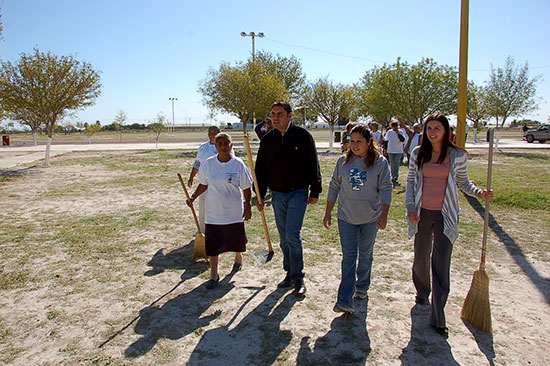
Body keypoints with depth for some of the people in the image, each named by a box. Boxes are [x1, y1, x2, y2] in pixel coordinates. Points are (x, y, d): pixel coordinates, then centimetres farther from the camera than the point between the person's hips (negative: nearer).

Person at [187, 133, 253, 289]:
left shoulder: (238, 164, -9)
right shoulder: (208, 164, -2)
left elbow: (246, 188, -2)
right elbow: (203, 185, 10)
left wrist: (248, 206, -5)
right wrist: (193, 197, -1)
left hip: (234, 213, -1)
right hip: (213, 213, 2)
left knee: (236, 241, 15)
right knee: (212, 245, 2)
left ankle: (238, 257, 48)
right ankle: (214, 275, 16)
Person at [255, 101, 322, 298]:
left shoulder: (302, 136, -5)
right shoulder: (267, 140, 6)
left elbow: (313, 165, -2)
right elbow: (261, 170, 11)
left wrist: (315, 192, -3)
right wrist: (259, 196, 8)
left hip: (298, 193, -4)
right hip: (277, 195, 5)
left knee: (292, 236, -11)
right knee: (284, 238, 11)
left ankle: (298, 278, 5)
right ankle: (290, 274, 26)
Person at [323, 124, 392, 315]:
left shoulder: (380, 162, -5)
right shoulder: (343, 161, 1)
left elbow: (385, 189, -6)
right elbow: (334, 187, 7)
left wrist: (384, 214, -17)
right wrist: (328, 213, 7)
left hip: (370, 219, 0)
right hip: (346, 217, 1)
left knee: (365, 254, 16)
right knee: (348, 257, -2)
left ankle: (362, 288, 37)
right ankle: (345, 301, -4)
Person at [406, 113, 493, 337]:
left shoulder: (458, 155, -1)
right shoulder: (417, 153, 2)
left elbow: (463, 182, 9)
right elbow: (410, 181, 7)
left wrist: (479, 192, -11)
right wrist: (410, 207, -2)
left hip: (445, 215, -2)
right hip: (422, 213, 2)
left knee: (441, 264, -7)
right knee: (421, 257, 15)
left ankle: (438, 319, 0)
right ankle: (422, 292, 44)